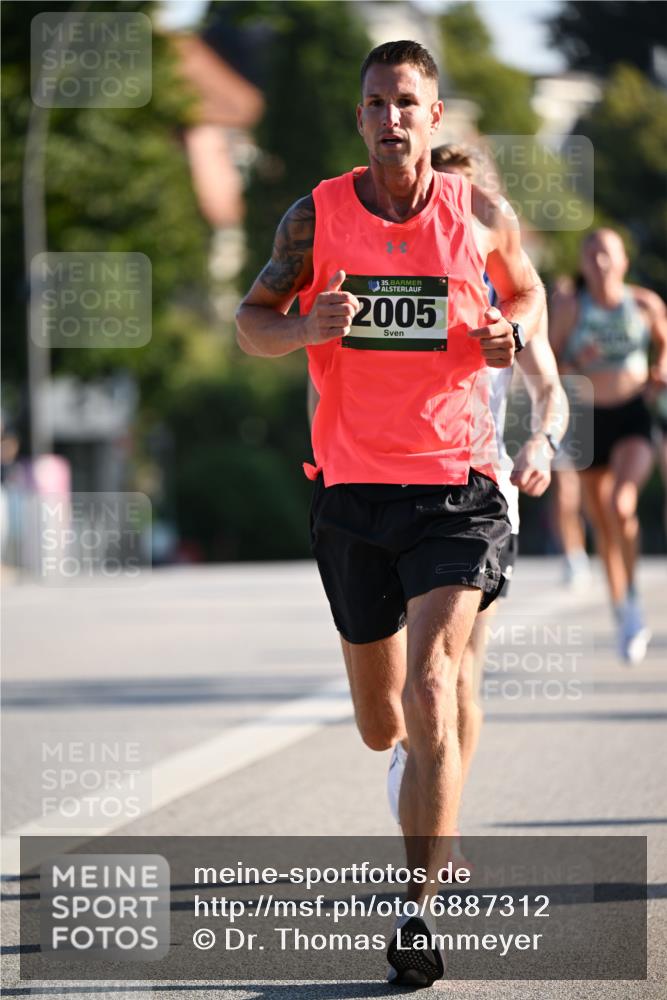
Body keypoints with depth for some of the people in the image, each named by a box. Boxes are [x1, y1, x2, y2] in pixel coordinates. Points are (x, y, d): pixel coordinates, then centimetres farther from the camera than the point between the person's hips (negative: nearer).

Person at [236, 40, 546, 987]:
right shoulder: (316, 215, 0)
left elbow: (527, 290, 19)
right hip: (355, 489, 2)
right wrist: (306, 329, -15)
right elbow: (251, 321, 8)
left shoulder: (480, 214, 0)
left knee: (432, 688, -18)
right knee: (381, 724, 11)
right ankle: (426, 791, 49)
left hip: (457, 488, -2)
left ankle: (418, 908, -14)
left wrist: (509, 334, -4)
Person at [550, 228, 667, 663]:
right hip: (589, 420, 2)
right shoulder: (570, 308, -4)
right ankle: (621, 612, 27)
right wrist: (574, 363, -19)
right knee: (602, 523, 9)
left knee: (621, 505, -25)